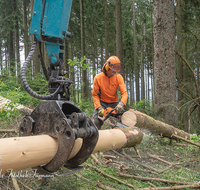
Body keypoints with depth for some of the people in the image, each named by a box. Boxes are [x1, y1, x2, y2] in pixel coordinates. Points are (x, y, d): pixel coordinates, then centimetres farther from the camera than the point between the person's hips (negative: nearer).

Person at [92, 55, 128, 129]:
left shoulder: (118, 77, -12)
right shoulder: (98, 78, -14)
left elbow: (124, 93, -16)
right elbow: (95, 95, -9)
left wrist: (121, 103, -35)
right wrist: (99, 108, -20)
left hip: (114, 103, 2)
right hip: (102, 102, -2)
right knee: (97, 122, -14)